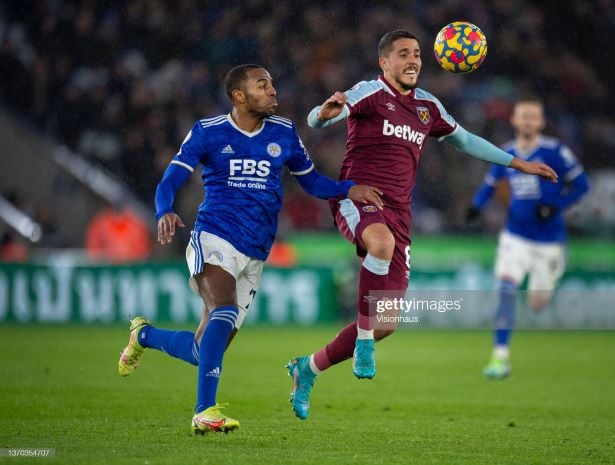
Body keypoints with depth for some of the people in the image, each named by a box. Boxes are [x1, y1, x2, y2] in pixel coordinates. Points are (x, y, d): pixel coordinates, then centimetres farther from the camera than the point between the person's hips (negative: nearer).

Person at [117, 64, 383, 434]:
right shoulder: (208, 132, 0)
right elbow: (169, 182, -3)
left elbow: (311, 181, 20)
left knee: (203, 352, 6)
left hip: (254, 256, 5)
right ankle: (205, 411, -32)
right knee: (225, 312, -33)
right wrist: (165, 213, -25)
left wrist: (348, 190, 1)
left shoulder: (284, 133, 11)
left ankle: (144, 335, 36)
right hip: (214, 240, -5)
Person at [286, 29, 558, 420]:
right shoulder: (370, 93, -3)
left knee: (387, 322, 1)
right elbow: (315, 120, -17)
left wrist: (518, 163, 33)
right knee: (383, 242, -43)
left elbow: (464, 139, 33)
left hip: (397, 212, 6)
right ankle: (364, 341, -28)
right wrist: (326, 112, -42)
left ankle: (309, 368, 22)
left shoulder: (428, 106, 16)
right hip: (357, 198, -6)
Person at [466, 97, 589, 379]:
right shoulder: (506, 154, 3)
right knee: (506, 289, -20)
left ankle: (546, 290, 47)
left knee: (537, 304, 7)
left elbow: (580, 184, -5)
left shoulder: (554, 152, -9)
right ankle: (501, 356, -17)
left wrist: (556, 206, -19)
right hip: (515, 237, 2)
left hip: (548, 240, -2)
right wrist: (476, 205, -3)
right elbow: (490, 184, 17)